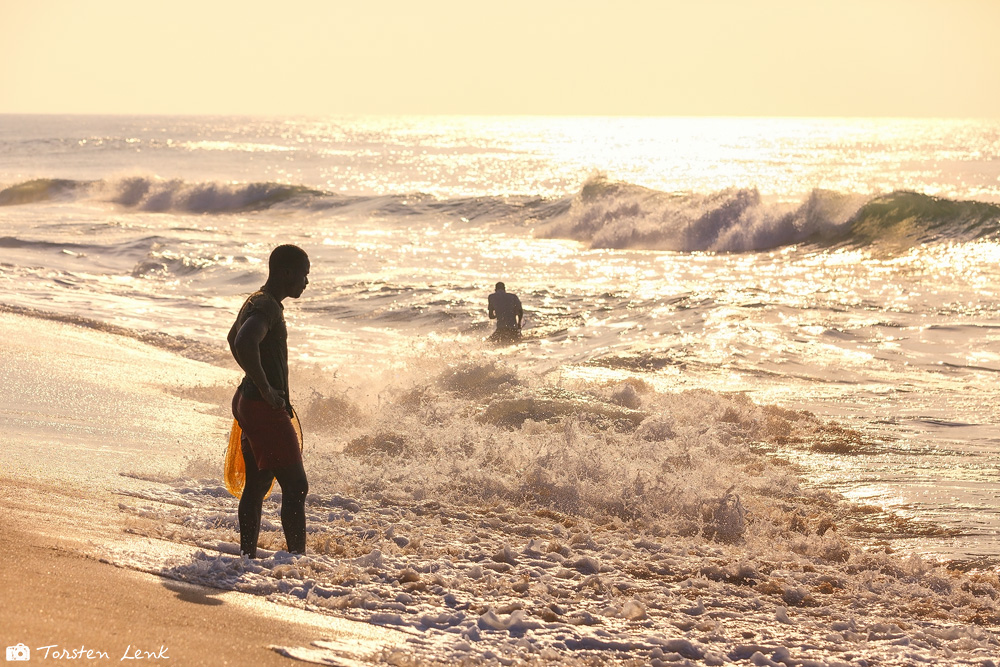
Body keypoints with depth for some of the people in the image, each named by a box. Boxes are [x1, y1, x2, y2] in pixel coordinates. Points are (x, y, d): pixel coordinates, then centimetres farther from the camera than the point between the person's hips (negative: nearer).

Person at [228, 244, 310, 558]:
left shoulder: (256, 302, 15)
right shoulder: (268, 307, -17)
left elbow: (233, 339, 34)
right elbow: (244, 343, -35)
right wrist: (265, 388, -26)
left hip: (248, 402, 10)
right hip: (265, 407, -10)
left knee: (256, 485, 15)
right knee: (295, 486, -9)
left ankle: (247, 555, 20)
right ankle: (298, 556, -11)